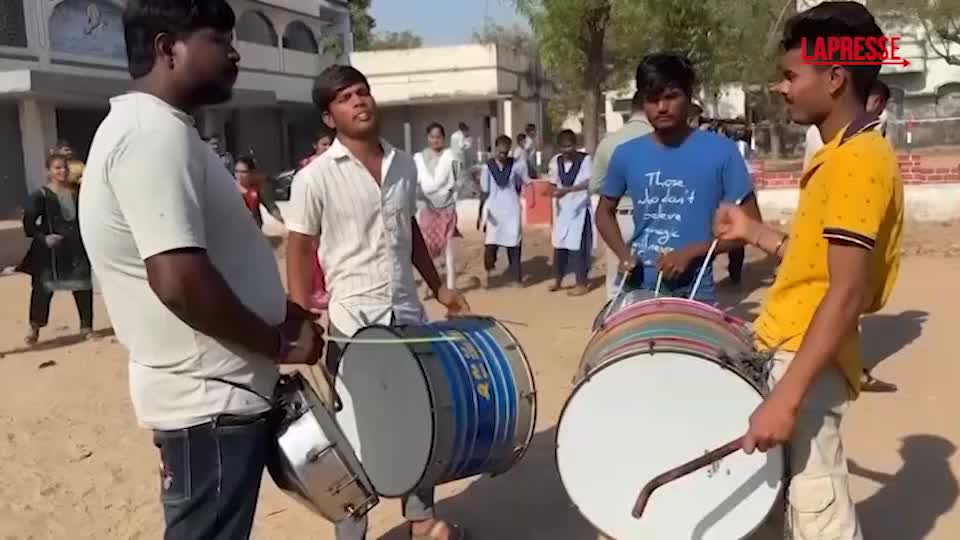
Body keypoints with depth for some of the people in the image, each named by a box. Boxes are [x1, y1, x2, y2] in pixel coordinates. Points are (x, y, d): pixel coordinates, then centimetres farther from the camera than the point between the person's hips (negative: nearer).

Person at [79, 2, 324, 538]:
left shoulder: (156, 129, 13)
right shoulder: (155, 132, -21)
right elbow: (181, 281, -30)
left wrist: (280, 311, 9)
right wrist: (279, 342, -17)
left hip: (213, 389, 10)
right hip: (211, 399, -10)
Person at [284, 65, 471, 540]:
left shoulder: (404, 165, 6)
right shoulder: (315, 177, -11)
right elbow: (298, 251, -9)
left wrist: (438, 287, 17)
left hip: (407, 316, 5)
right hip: (351, 324, -5)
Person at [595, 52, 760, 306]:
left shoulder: (720, 151, -5)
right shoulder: (626, 155, 3)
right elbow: (605, 211, 18)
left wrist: (693, 252, -15)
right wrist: (624, 254, -1)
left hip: (693, 292, -3)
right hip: (638, 291, 3)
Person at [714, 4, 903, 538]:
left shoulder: (857, 159, -18)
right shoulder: (845, 154, 14)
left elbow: (845, 293, -24)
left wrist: (786, 396, -27)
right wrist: (755, 232, 17)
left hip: (809, 363, -10)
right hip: (799, 352, 10)